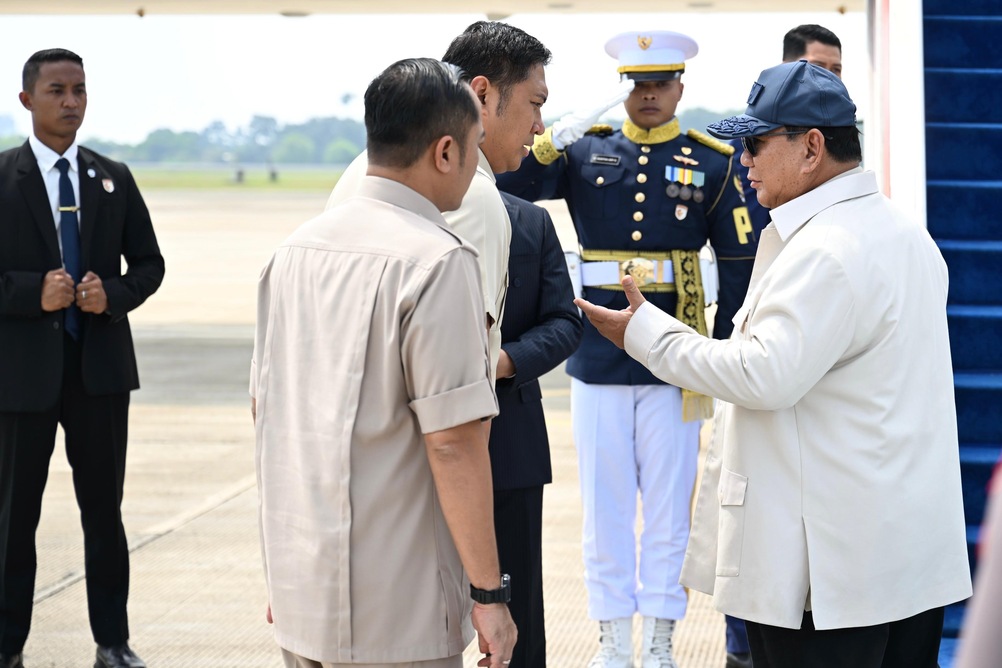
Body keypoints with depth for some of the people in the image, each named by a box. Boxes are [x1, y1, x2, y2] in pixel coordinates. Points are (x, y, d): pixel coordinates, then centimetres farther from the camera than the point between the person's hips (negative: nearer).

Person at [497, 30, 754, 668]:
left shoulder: (712, 163, 2)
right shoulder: (585, 151, 5)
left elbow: (742, 264, 4)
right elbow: (508, 186, -6)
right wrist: (551, 140, -21)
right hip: (598, 360, 1)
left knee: (668, 507, 6)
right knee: (605, 507, 8)